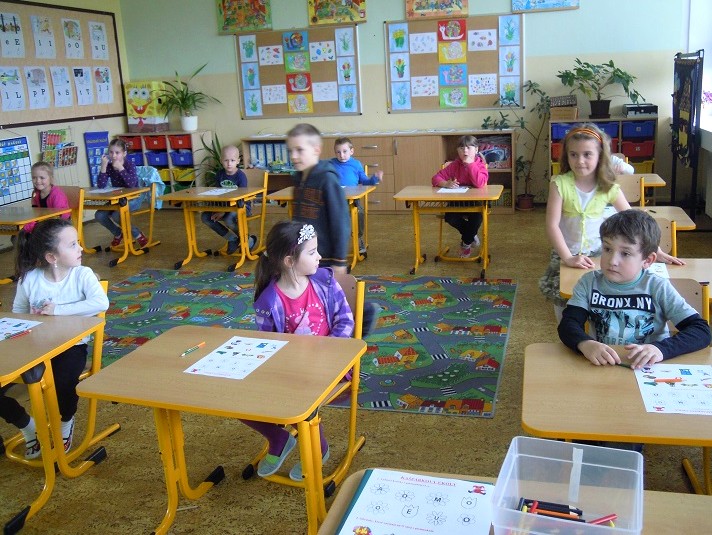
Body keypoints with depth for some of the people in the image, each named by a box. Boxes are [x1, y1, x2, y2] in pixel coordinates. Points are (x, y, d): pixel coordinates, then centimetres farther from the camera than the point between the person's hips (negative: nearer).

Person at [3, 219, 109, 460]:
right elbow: (17, 314, 11)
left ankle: (66, 423, 8)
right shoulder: (29, 279, -3)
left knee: (63, 386, -31)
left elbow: (101, 303, -26)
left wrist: (58, 310, -24)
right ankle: (27, 426, 21)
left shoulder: (82, 274, -10)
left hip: (71, 346, -3)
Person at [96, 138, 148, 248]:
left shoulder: (130, 165, -14)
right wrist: (103, 166, -21)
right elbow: (101, 186, -14)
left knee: (116, 216, -30)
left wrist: (120, 168, -31)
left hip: (133, 198, -6)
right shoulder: (109, 166, -3)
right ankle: (118, 234, 12)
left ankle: (138, 235, -8)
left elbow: (132, 184, -30)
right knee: (99, 215, -14)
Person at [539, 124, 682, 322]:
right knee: (559, 291, -15)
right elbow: (552, 225, -17)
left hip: (598, 253, 1)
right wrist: (567, 258, -26)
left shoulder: (609, 187, -6)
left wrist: (656, 251, -7)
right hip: (566, 253, -1)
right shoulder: (560, 184, -13)